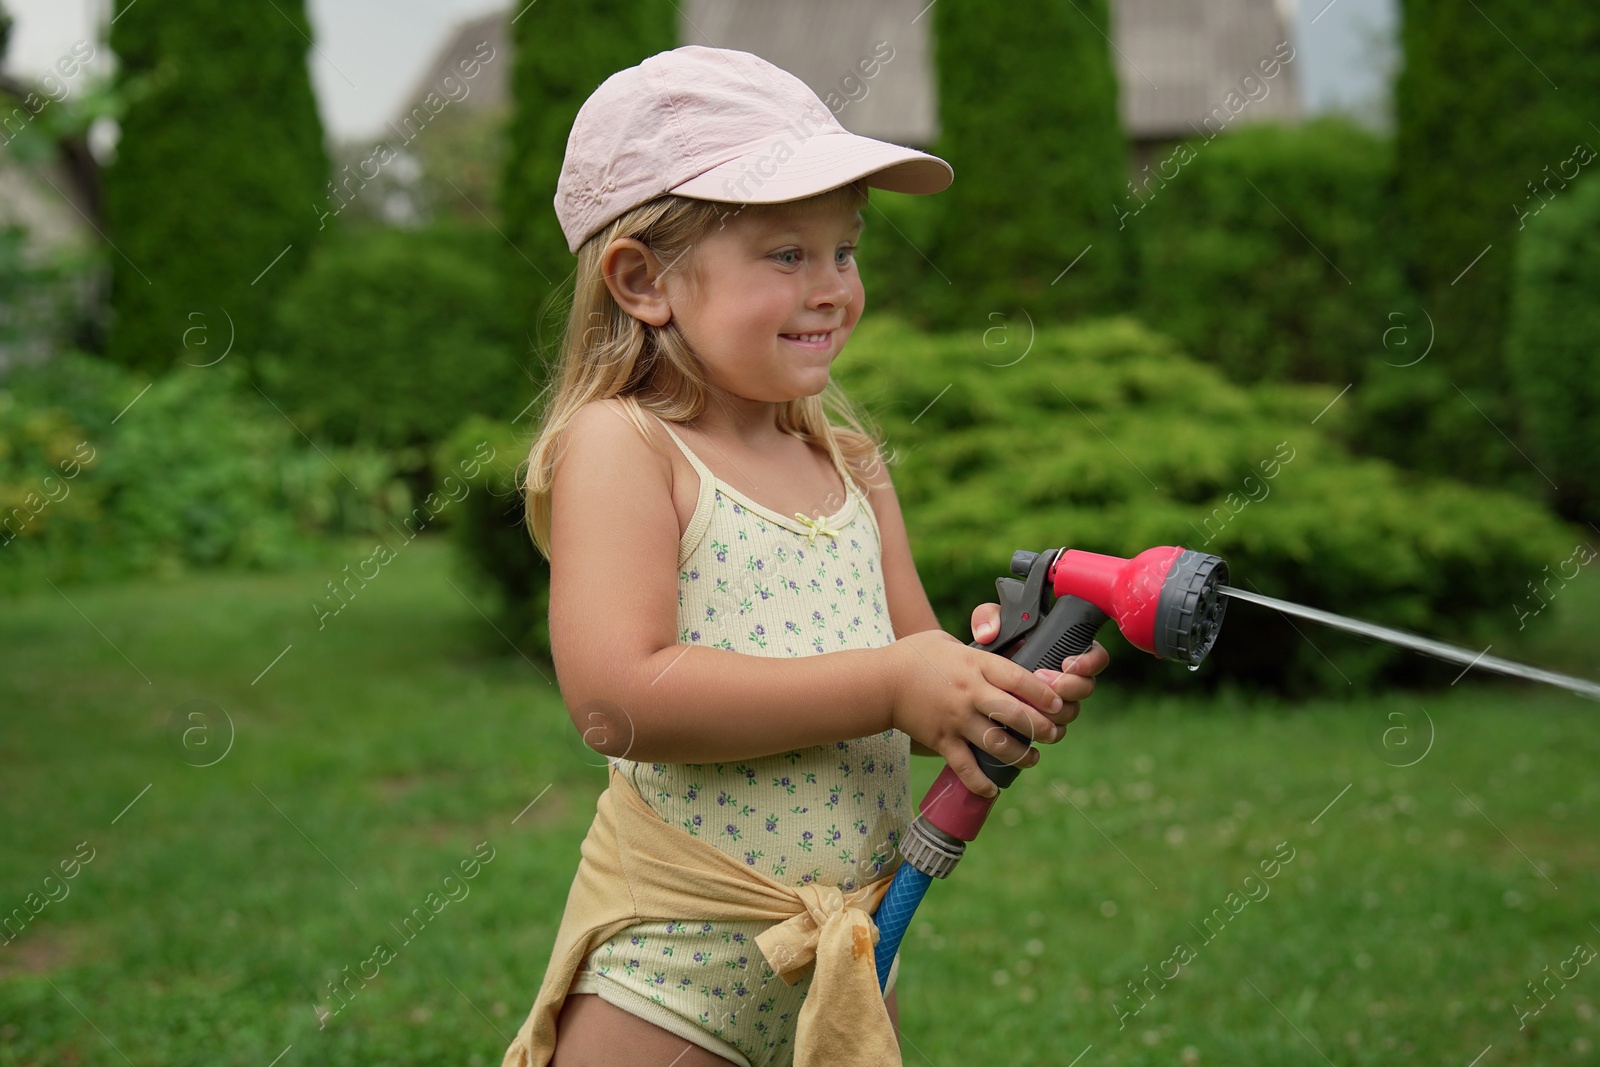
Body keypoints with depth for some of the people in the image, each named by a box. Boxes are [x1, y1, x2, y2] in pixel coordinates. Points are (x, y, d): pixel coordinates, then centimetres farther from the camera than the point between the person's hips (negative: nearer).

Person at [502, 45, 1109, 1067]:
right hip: (675, 953, -6)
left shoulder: (850, 463, 8)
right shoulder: (619, 445, -13)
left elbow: (914, 687, 11)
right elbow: (619, 698, -25)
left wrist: (995, 678, -13)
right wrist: (892, 685, -24)